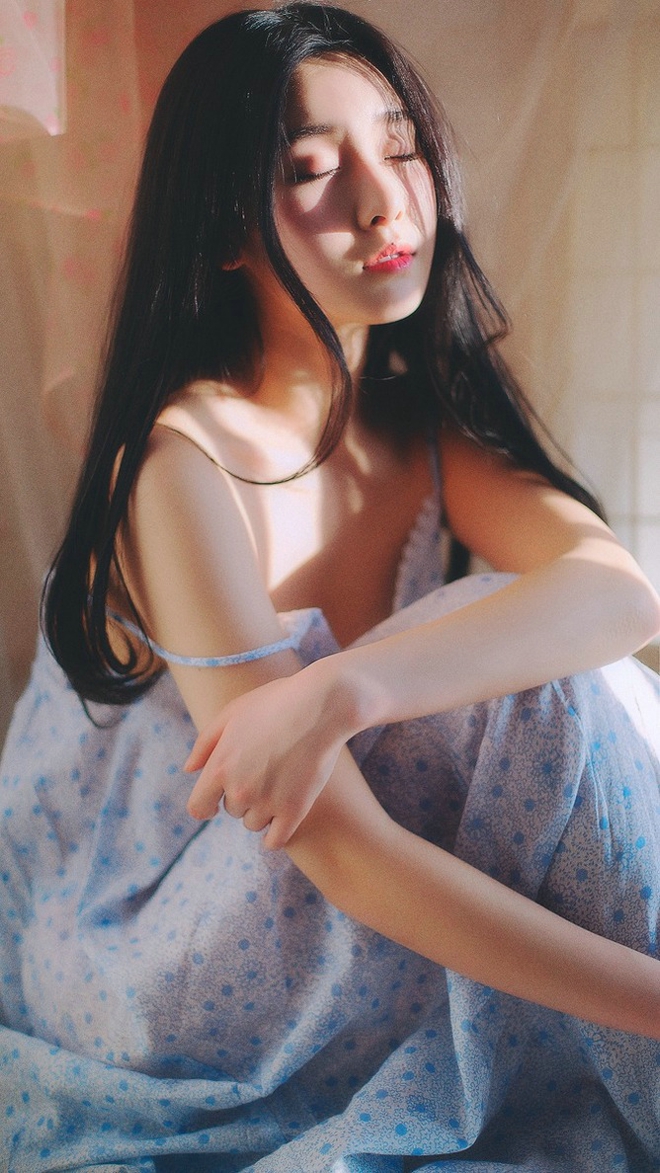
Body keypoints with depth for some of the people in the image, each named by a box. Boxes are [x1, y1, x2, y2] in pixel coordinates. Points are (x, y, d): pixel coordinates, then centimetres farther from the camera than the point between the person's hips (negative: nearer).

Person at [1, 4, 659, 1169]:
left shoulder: (421, 413, -3)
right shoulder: (185, 464, -24)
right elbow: (346, 853, -29)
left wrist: (344, 689, -38)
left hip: (301, 930, 6)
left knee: (549, 660, -19)